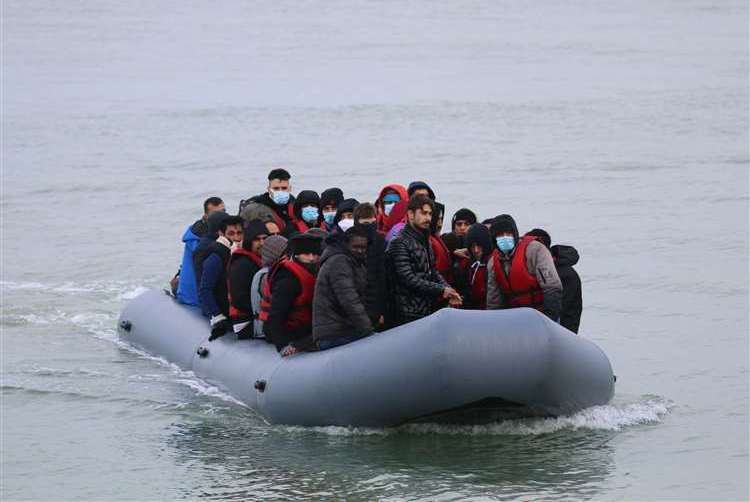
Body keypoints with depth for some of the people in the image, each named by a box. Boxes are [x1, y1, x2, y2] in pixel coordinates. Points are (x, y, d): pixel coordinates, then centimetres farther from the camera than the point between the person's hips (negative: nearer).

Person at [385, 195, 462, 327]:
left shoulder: (424, 241, 17)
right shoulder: (399, 243, -12)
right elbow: (408, 279, -20)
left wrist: (448, 291, -1)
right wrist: (441, 290, -18)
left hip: (426, 311, 8)